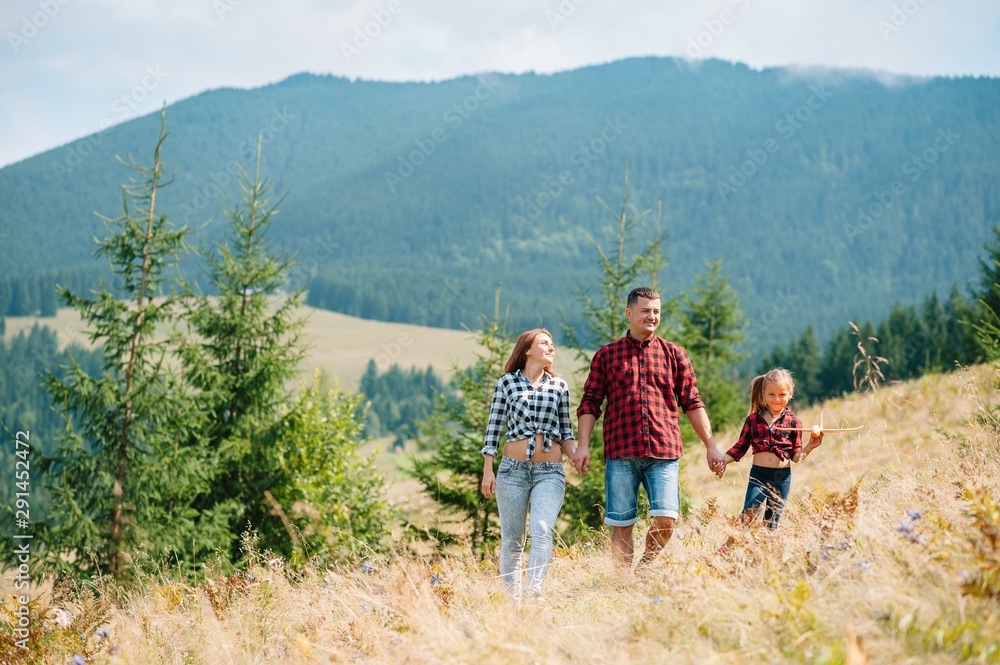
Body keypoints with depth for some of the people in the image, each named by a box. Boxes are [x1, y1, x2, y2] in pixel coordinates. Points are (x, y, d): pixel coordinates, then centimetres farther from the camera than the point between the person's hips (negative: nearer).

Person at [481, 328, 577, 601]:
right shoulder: (507, 382, 4)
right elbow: (494, 428, 5)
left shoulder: (559, 386, 10)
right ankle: (511, 597, 13)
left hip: (550, 472, 1)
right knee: (511, 540, 3)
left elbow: (566, 431, 15)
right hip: (512, 469, -1)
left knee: (542, 530, -20)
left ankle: (533, 594, -27)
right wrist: (488, 470, 0)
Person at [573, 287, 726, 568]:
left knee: (665, 519, -10)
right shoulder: (607, 354, 9)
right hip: (620, 453, -1)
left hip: (664, 452, 1)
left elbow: (693, 404, 12)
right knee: (622, 524, 2)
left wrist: (711, 447, 7)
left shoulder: (674, 355, 12)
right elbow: (590, 403, 7)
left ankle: (646, 565, 15)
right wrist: (583, 445, -3)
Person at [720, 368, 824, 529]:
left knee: (772, 521, 8)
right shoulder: (753, 419, 4)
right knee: (749, 514, -16)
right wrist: (723, 460, -7)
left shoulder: (793, 423, 3)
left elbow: (796, 456, 6)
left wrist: (810, 446, -12)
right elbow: (740, 447, 7)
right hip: (758, 474, 0)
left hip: (782, 477, 0)